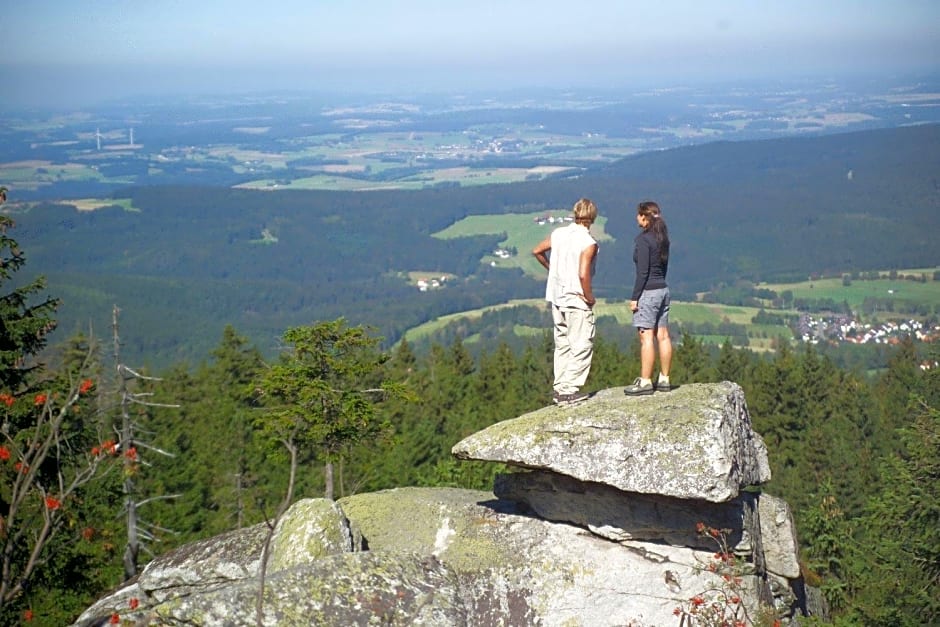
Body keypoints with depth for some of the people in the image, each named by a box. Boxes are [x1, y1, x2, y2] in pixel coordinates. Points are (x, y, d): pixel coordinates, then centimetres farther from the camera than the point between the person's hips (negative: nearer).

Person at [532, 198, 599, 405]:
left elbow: (537, 251, 15)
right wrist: (590, 297, -13)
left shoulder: (558, 234, 2)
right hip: (577, 301, -7)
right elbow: (583, 274, -27)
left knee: (562, 345, 16)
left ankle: (559, 387, 20)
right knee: (581, 346, 2)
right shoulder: (588, 243, -18)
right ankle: (569, 390, -1)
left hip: (557, 298, 7)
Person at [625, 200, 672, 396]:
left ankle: (645, 382, -5)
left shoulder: (643, 239, -14)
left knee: (647, 337, -7)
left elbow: (643, 272, -17)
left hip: (648, 291, -8)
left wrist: (634, 297, -14)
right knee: (662, 335, 10)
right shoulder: (662, 238, 11)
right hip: (663, 289, 8)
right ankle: (664, 379, 15)